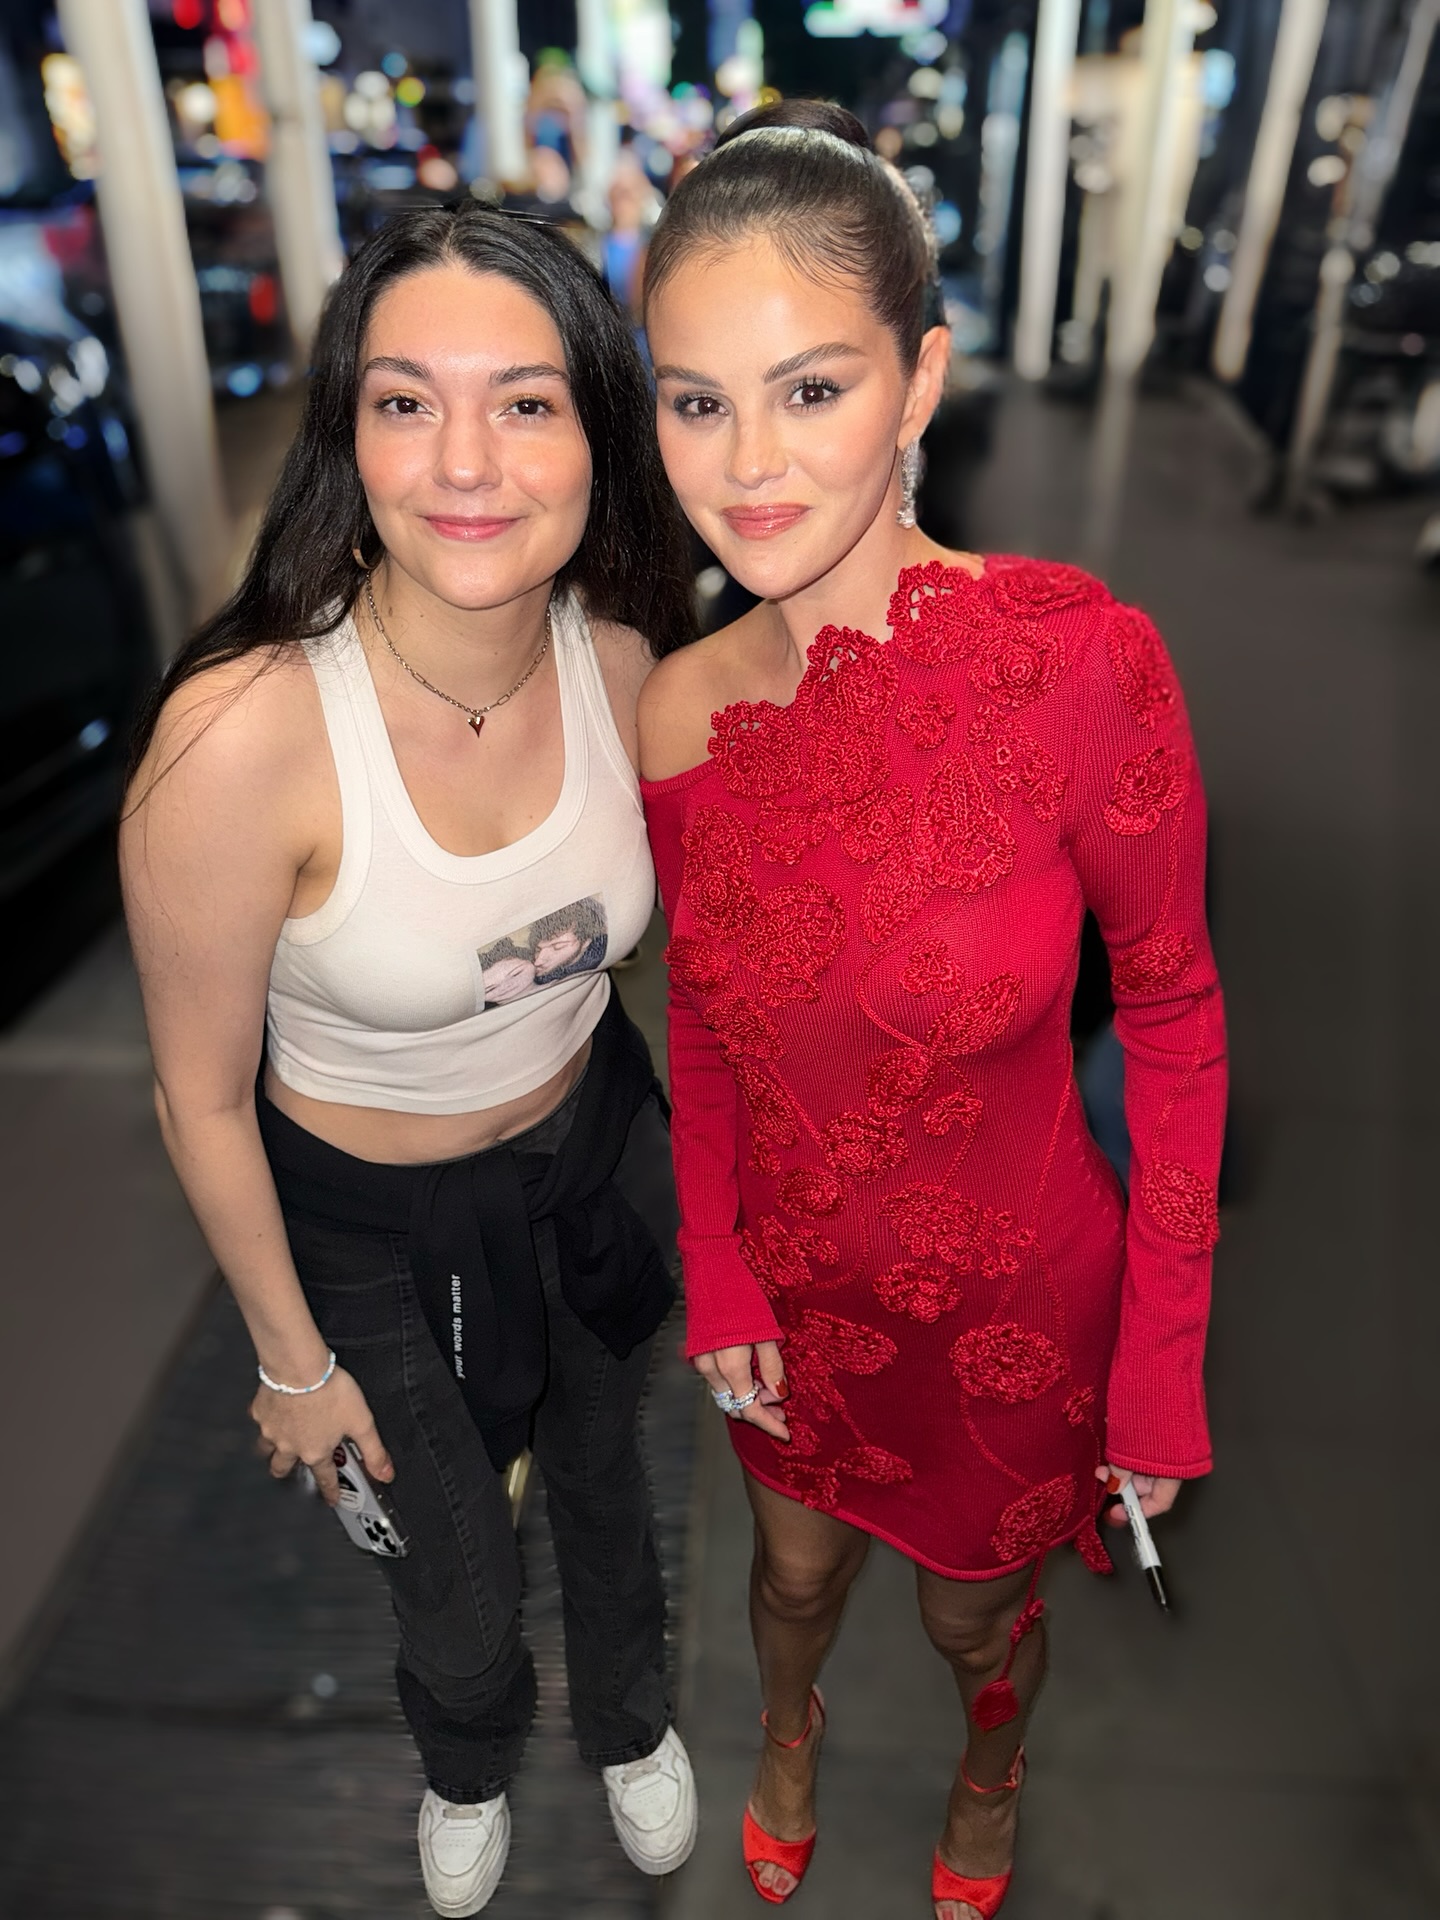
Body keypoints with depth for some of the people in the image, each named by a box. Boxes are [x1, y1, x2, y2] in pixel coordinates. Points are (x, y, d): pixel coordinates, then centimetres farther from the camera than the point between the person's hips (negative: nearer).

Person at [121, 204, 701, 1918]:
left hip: (595, 1144, 4)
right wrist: (292, 1361, -5)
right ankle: (467, 1765, 66)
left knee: (605, 1474, 31)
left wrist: (706, 1180, 11)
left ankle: (629, 1717, 69)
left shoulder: (618, 655, -18)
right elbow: (203, 1095, -18)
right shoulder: (242, 735, -33)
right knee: (455, 1572, 24)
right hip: (373, 1219, -3)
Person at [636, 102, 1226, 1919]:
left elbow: (1172, 1013, -15)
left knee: (978, 1614, 27)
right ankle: (788, 1737, 68)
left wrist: (1165, 1363, -10)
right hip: (794, 1282, 3)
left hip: (1017, 1301, -2)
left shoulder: (1074, 653, -26)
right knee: (796, 1569, 30)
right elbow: (701, 1016, 0)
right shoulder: (680, 710, -14)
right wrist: (718, 1278, -1)